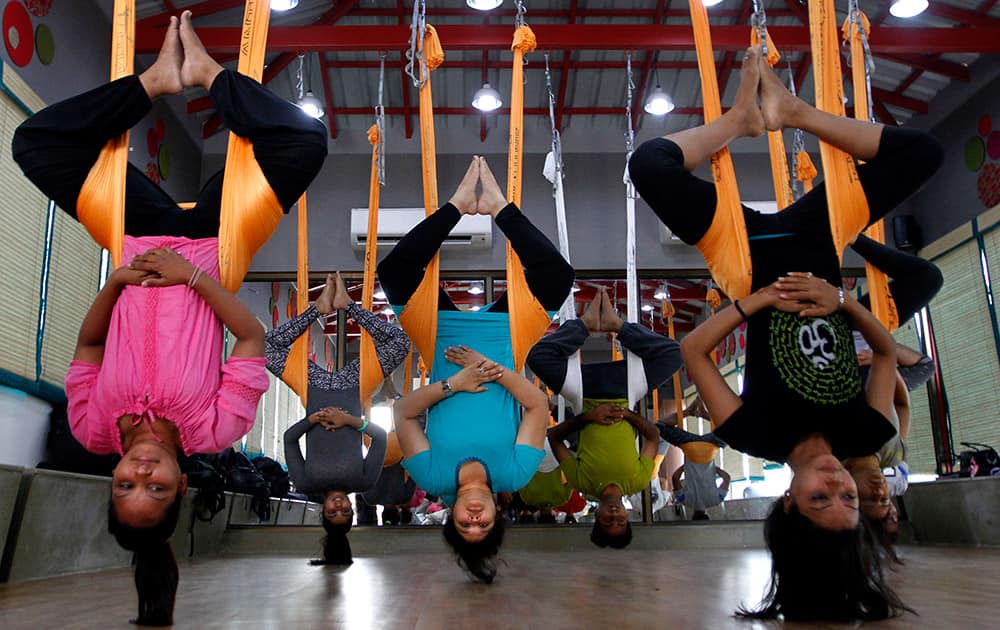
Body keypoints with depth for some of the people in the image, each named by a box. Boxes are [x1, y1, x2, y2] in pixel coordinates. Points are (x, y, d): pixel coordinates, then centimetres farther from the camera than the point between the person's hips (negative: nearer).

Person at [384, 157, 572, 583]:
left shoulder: (434, 478, -23)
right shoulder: (513, 477, -23)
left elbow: (402, 411, -19)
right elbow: (540, 405, -21)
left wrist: (451, 382, -33)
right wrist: (493, 368, -35)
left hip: (448, 336, 0)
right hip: (496, 335, 0)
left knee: (394, 270, -18)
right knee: (556, 274, -20)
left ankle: (459, 204, -5)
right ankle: (498, 206, -3)